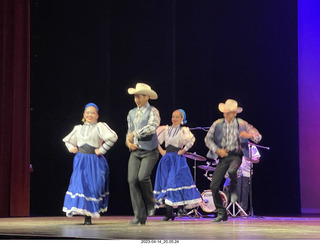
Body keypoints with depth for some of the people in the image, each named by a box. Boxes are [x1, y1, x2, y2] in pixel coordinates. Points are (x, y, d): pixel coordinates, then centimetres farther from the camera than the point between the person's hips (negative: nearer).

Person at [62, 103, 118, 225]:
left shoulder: (100, 126, 0)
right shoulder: (78, 128, 15)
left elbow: (113, 137, -15)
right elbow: (67, 140, 30)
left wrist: (102, 149, -13)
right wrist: (71, 148, 10)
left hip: (95, 161, -4)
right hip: (80, 161, 4)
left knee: (92, 185, -6)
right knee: (78, 183, -6)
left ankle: (89, 216, 0)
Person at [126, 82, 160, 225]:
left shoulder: (152, 111, -3)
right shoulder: (131, 113, 17)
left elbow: (153, 126, -21)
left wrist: (135, 133, -15)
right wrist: (128, 141, 3)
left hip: (149, 151, -5)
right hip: (135, 152, 5)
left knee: (143, 177, -24)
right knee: (132, 180, -9)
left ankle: (150, 204, 5)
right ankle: (139, 216, -6)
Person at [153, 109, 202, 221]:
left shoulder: (183, 130, 0)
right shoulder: (166, 129, 14)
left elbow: (191, 139, -17)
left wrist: (183, 150, -14)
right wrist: (161, 151, 7)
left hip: (178, 159, -4)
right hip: (167, 159, 5)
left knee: (177, 181, -14)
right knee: (165, 182, 0)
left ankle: (180, 207, 0)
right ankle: (169, 213, 4)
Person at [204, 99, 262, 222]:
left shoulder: (242, 124, 2)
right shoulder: (217, 124, 5)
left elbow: (258, 137, 2)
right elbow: (208, 139, 7)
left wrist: (249, 135, -21)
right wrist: (217, 150, -8)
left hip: (236, 155, -3)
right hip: (223, 156, 3)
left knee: (232, 170, -37)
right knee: (214, 186, -6)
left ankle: (233, 191, -3)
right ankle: (221, 213, 9)